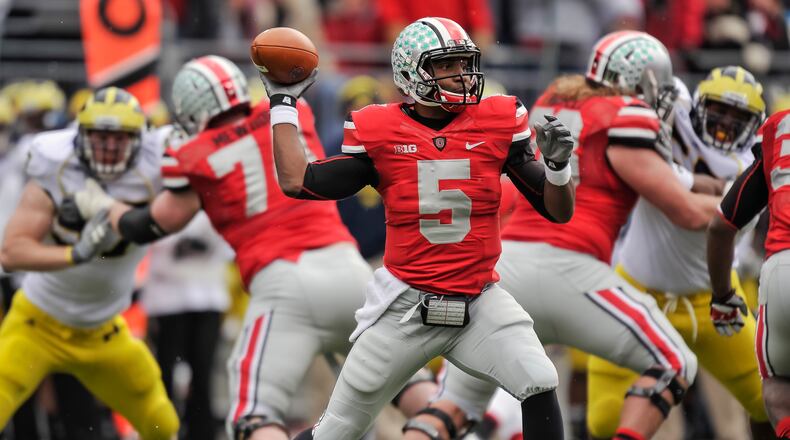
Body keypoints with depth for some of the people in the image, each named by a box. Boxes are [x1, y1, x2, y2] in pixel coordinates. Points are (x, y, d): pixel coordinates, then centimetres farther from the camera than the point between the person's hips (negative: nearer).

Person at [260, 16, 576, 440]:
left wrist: (557, 163, -19)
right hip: (405, 307, -1)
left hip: (479, 303, 1)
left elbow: (559, 211, 1)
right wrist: (282, 103, 1)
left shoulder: (498, 123, -3)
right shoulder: (380, 131, -5)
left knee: (540, 385, -23)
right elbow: (297, 182, -3)